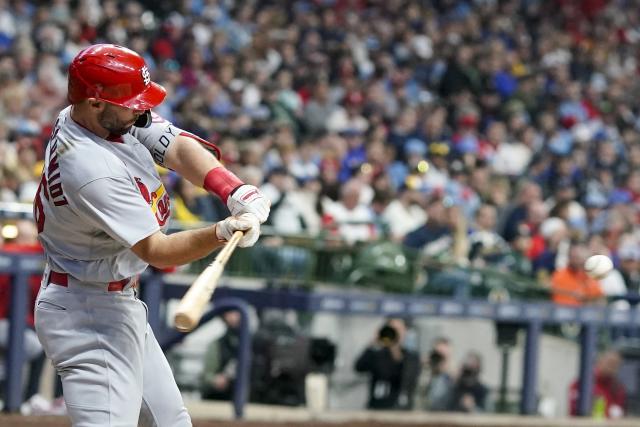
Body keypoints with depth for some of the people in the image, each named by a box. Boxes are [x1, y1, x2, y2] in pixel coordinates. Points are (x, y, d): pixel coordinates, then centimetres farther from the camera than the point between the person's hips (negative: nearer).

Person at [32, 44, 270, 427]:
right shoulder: (90, 168, -30)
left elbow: (178, 148, -13)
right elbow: (155, 250, -30)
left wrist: (235, 191, -30)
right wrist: (221, 233, -45)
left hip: (119, 304, 10)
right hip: (88, 315, -10)